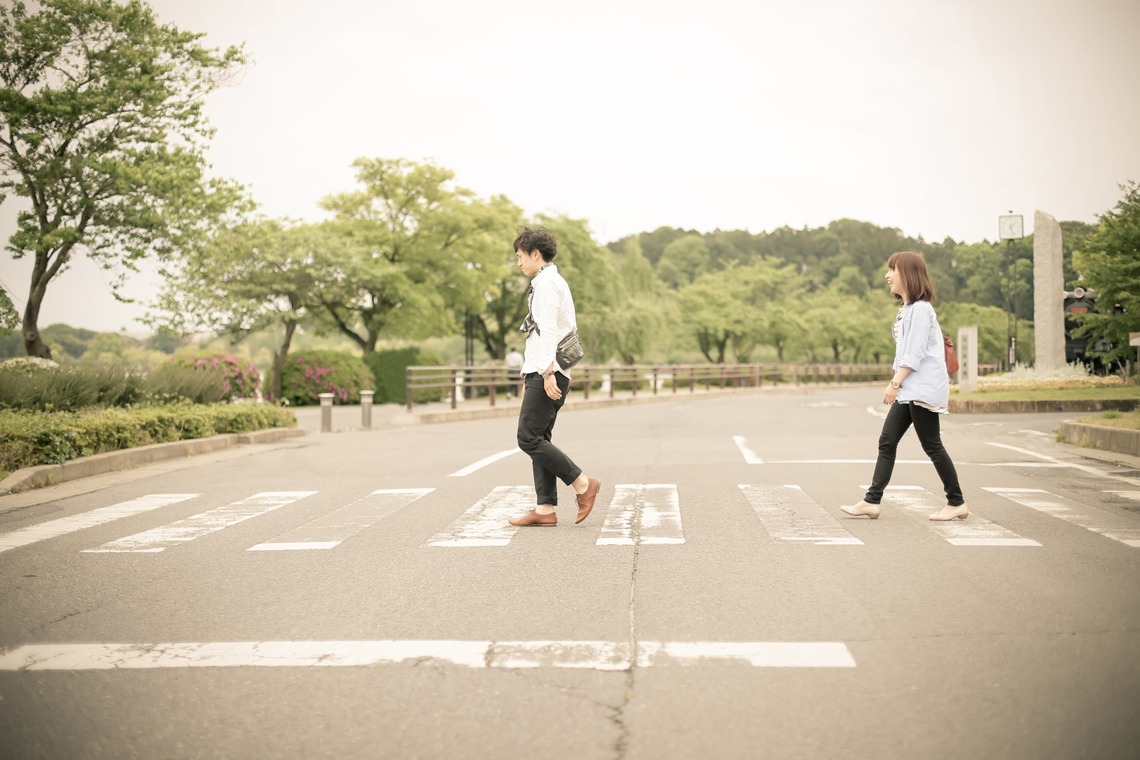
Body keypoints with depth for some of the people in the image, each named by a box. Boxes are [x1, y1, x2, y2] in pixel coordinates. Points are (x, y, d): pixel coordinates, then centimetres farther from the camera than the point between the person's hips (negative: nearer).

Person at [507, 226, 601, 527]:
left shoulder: (547, 283, -8)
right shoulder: (556, 282, 24)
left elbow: (548, 330, -17)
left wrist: (548, 372, -24)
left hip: (545, 374, -10)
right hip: (544, 374, 10)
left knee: (529, 438, -11)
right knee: (539, 439, 6)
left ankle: (583, 484, -5)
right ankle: (545, 510, 4)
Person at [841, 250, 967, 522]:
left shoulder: (920, 309, -13)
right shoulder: (907, 309, 18)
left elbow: (914, 352, -19)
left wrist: (896, 382, -21)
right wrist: (896, 383, 17)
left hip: (923, 388, -10)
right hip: (909, 389, 10)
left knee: (931, 445, -3)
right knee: (886, 442, 4)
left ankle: (957, 503, 9)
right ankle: (872, 501, 4)